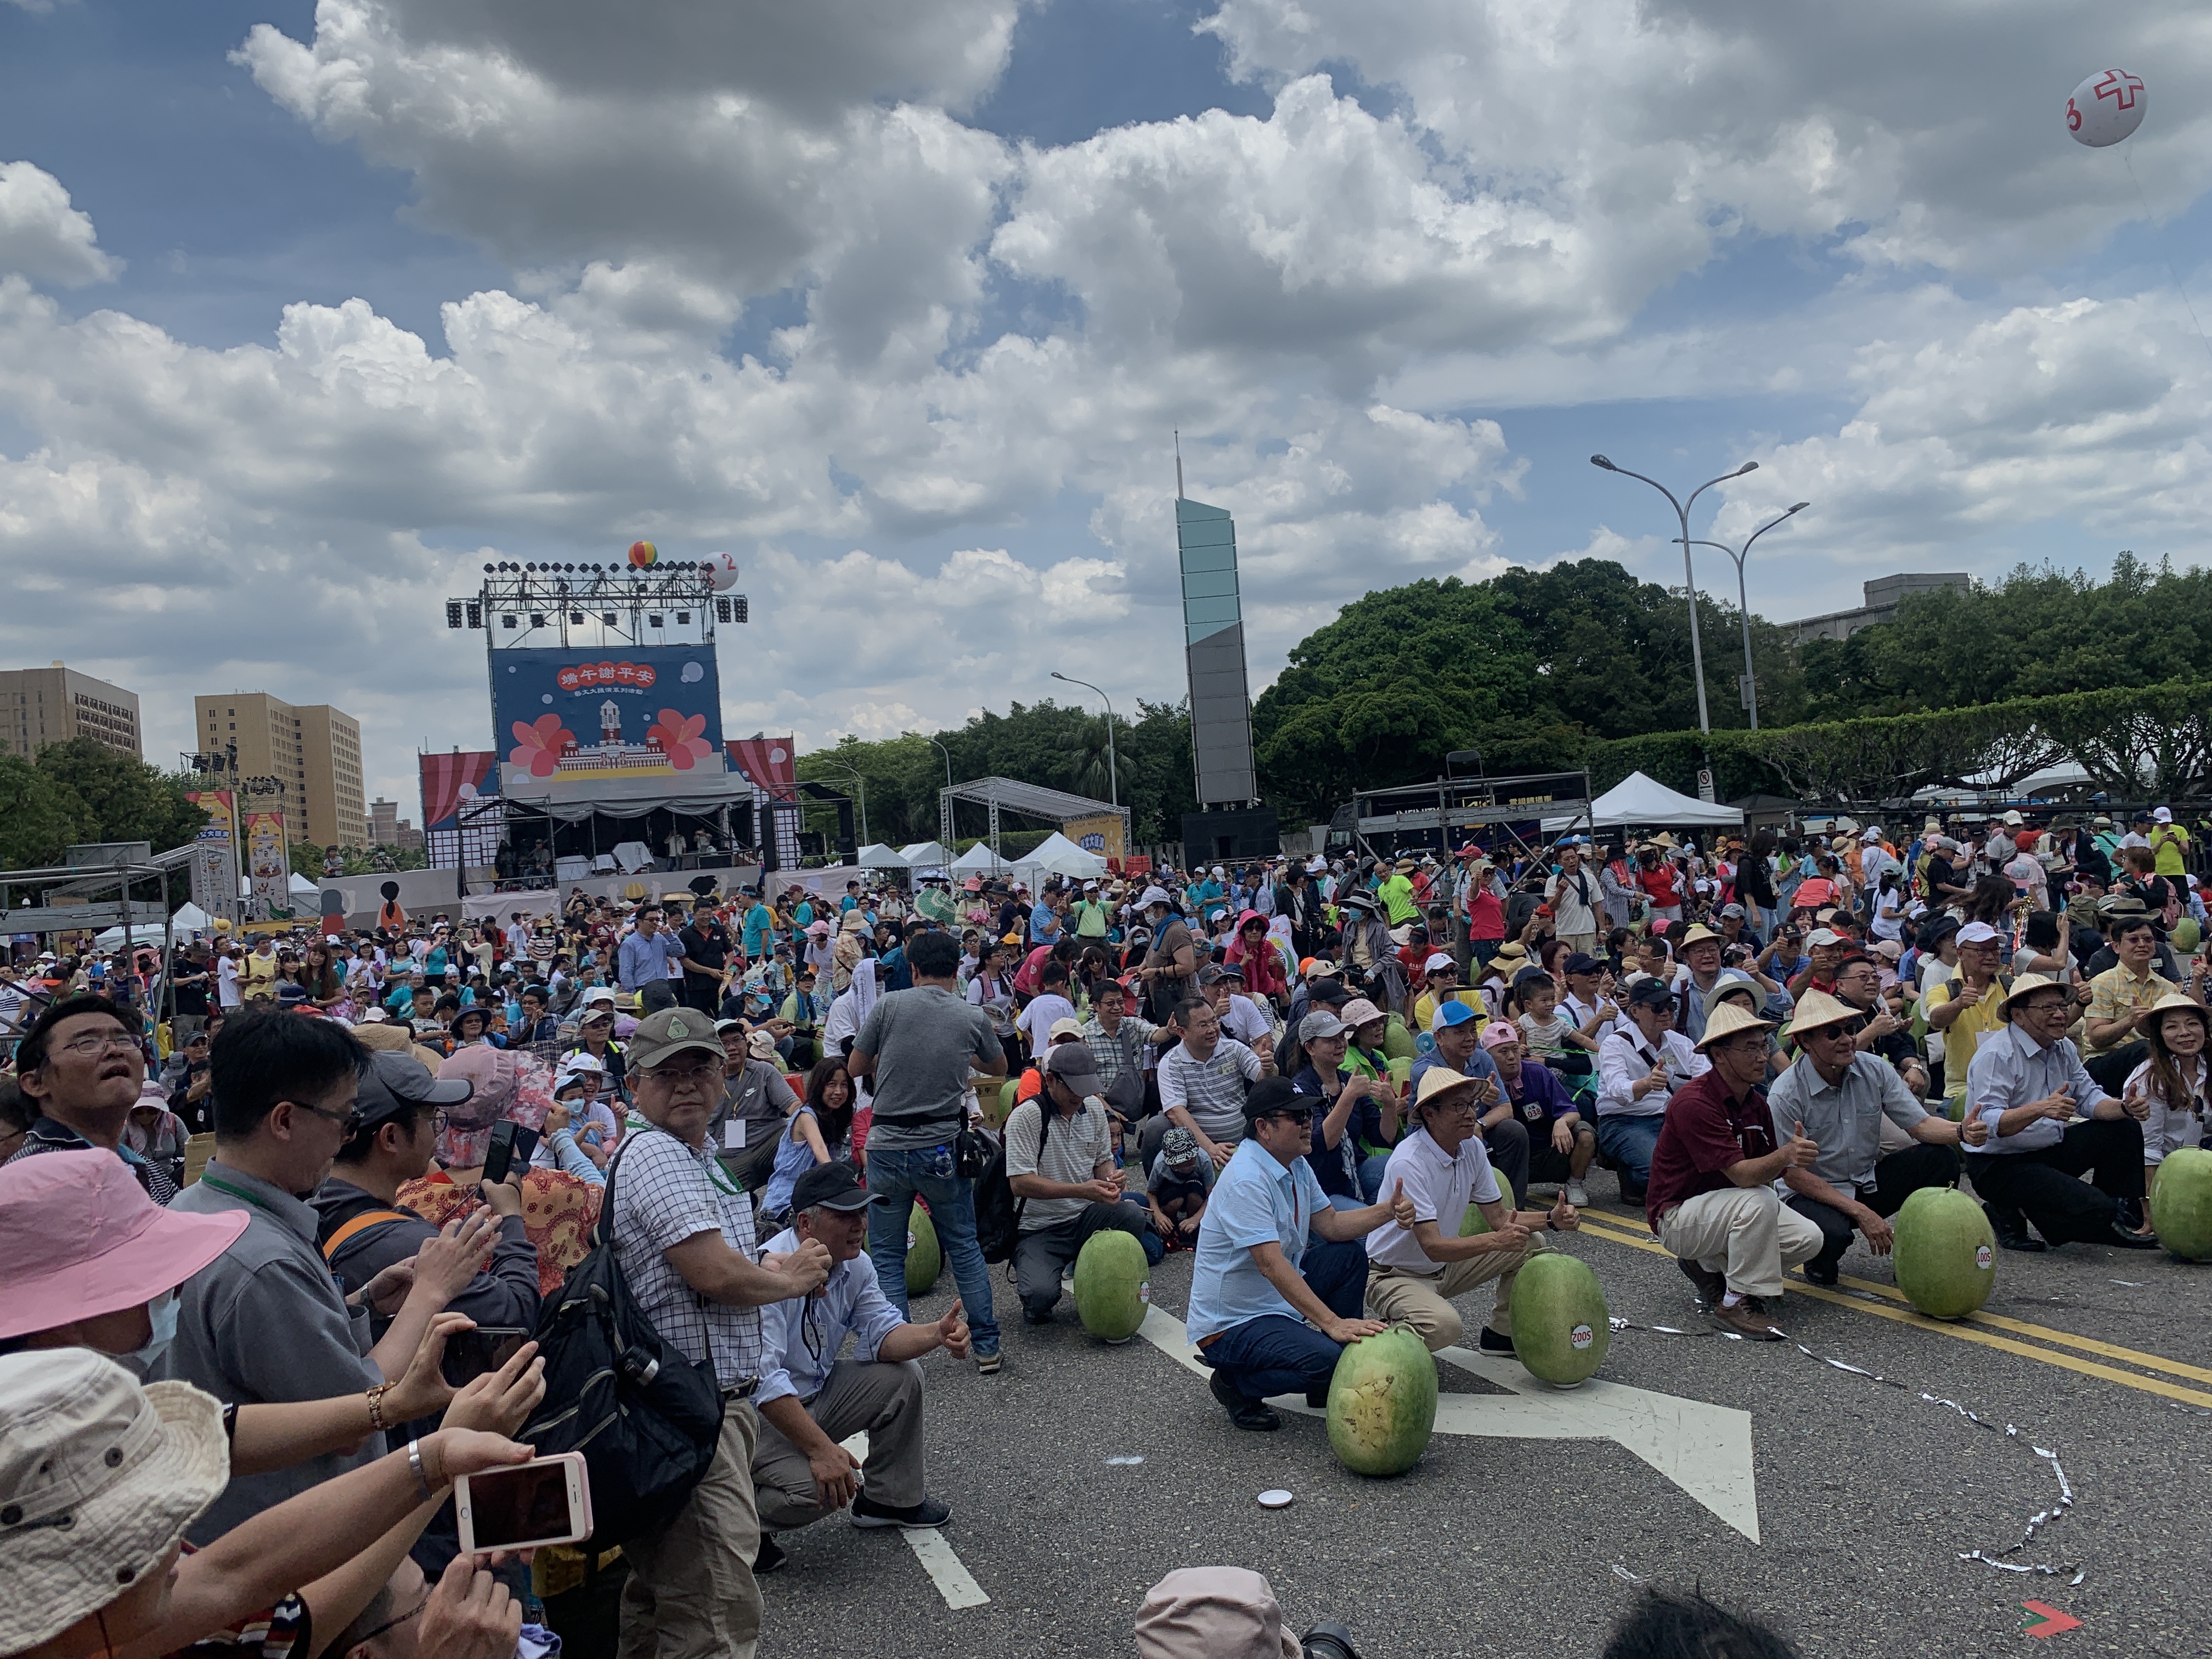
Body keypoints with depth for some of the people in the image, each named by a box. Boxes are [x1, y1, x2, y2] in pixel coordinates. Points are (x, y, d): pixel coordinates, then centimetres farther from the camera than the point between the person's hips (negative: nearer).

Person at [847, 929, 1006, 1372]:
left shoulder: (888, 1006, -5)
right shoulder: (974, 1019, 0)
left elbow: (855, 1067, 6)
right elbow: (999, 1068, 19)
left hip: (887, 1148, -1)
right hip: (942, 1148, 1)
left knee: (886, 1256, 10)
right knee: (965, 1248, 15)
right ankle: (987, 1347, 18)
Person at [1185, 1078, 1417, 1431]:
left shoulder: (1296, 1166, 6)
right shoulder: (1247, 1180, -26)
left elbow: (1330, 1225, 9)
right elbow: (1271, 1265, -32)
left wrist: (1388, 1212, -8)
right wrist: (1332, 1323, -35)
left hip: (1278, 1297, 10)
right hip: (1231, 1324, -10)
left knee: (1350, 1255, 7)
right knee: (1328, 1360, -28)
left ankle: (1331, 1384, 12)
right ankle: (1236, 1382, -2)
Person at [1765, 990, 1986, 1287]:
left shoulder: (1875, 1070, -6)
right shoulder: (1785, 1095, -20)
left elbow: (1920, 1124, -6)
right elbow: (1793, 1175, -18)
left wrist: (1962, 1132, -29)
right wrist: (1861, 1213, -21)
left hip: (1869, 1182, 5)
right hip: (1815, 1194, -5)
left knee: (1941, 1156, -16)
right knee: (1831, 1234, -38)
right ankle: (1821, 1261, 3)